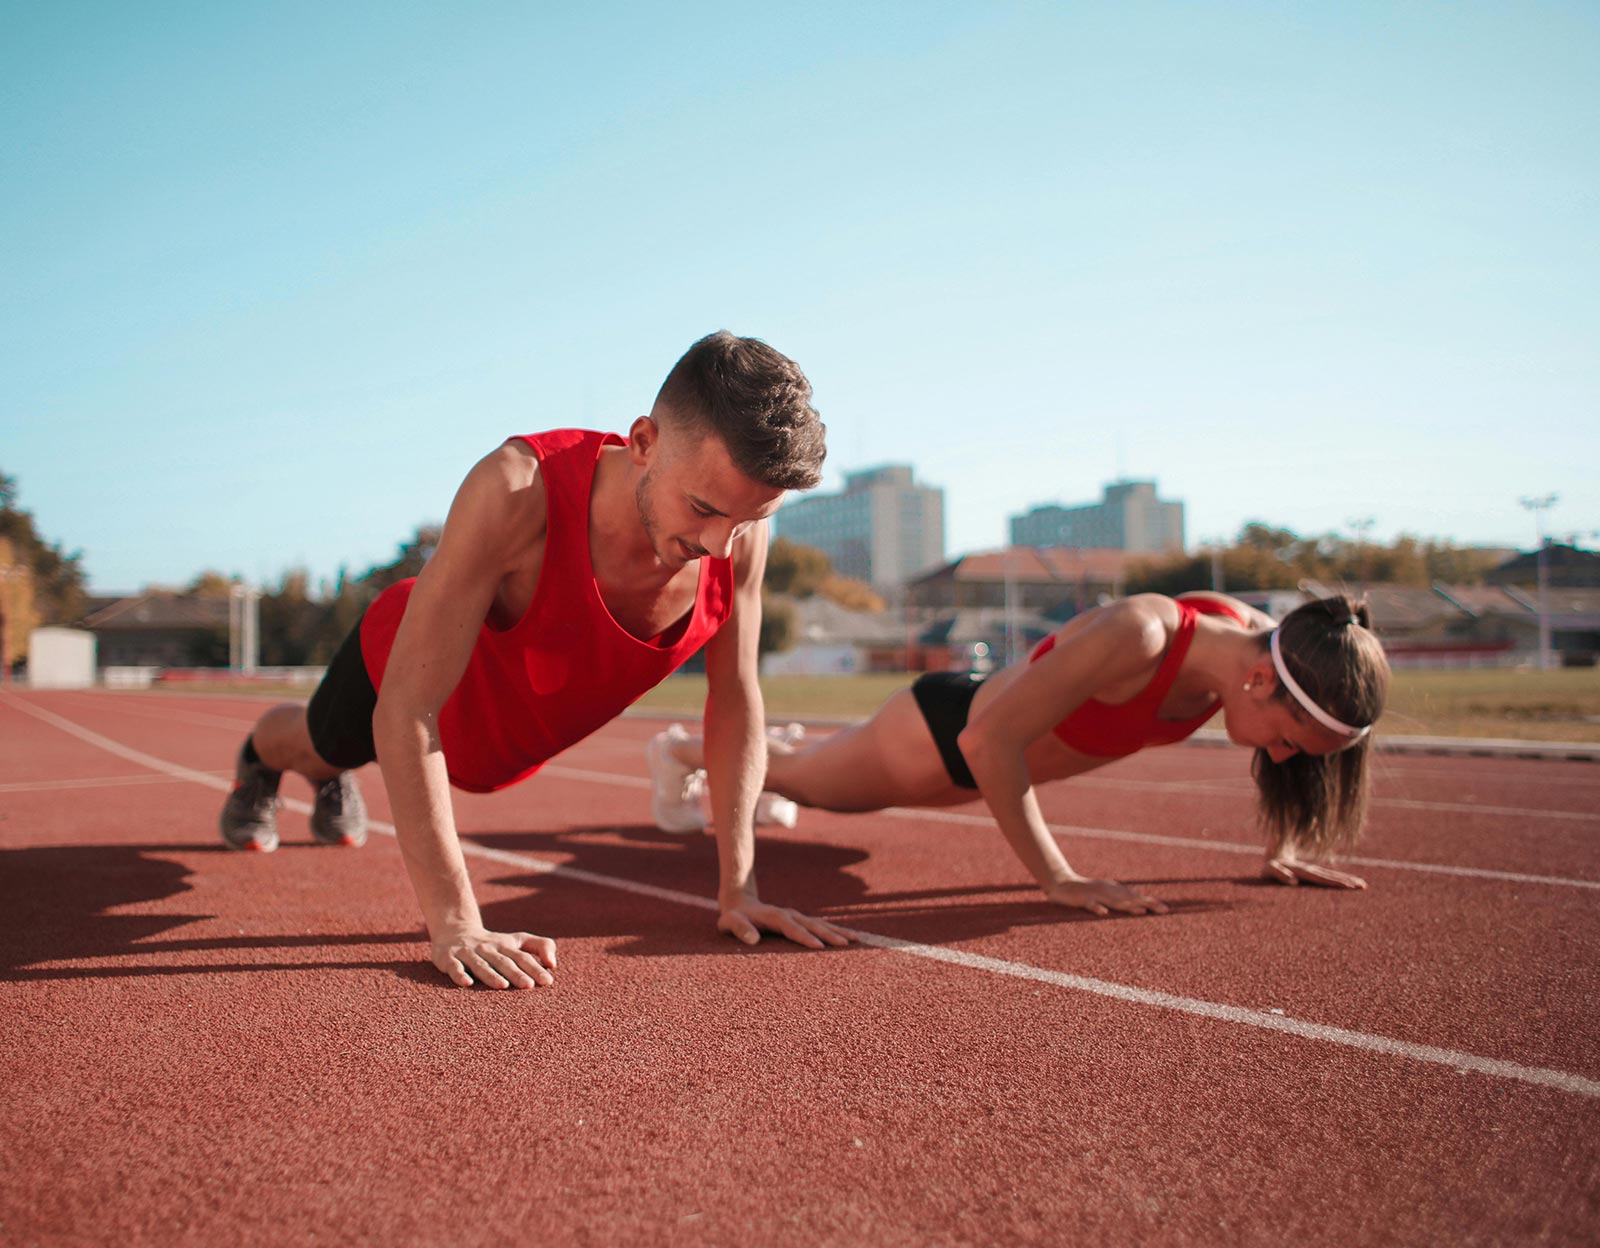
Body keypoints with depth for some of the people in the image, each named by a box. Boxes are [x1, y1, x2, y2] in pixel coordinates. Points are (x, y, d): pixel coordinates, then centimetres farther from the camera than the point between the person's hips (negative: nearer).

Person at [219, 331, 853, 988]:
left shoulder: (740, 524, -33)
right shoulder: (518, 488, -47)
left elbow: (735, 700, -19)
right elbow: (407, 709, -43)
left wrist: (737, 889, -22)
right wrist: (454, 923, -46)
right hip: (400, 664, -3)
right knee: (316, 742, 33)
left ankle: (334, 782, 71)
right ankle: (258, 763, 68)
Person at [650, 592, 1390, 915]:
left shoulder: (1256, 639, -21)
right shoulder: (1134, 637, -45)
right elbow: (990, 742, -45)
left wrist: (1284, 848, -5)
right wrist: (1056, 879, -41)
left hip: (994, 748, 7)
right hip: (941, 729, -6)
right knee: (800, 778, 25)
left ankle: (776, 751, 69)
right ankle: (682, 750, 54)